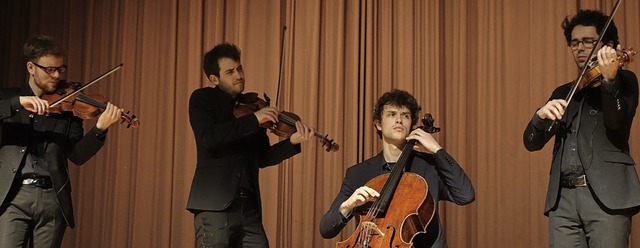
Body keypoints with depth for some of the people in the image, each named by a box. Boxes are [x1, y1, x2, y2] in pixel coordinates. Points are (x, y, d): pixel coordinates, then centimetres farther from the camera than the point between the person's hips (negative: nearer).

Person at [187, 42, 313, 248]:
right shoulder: (202, 99, 1)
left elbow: (262, 158, 13)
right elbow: (207, 138, -18)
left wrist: (292, 143, -4)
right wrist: (253, 120, -18)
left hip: (249, 207, 5)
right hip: (215, 206, -5)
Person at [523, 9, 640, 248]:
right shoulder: (563, 93, 20)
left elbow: (616, 123, -13)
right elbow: (532, 143, 10)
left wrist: (609, 79, -28)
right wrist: (541, 115, -11)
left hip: (606, 194, -4)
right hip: (563, 198, 4)